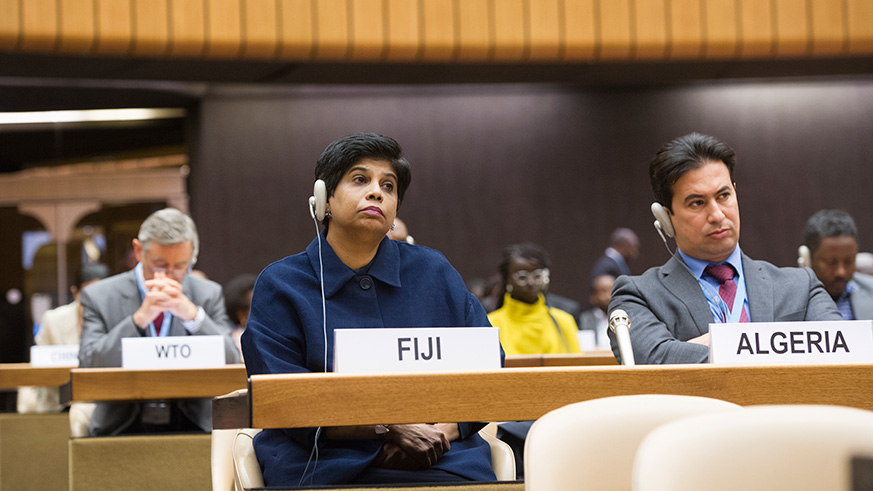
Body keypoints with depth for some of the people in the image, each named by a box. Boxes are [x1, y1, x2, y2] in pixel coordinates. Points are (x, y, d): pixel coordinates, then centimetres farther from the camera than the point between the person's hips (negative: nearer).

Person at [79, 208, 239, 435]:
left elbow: (230, 366, -2)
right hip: (122, 429, -1)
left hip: (191, 426, 2)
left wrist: (192, 314, -17)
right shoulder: (99, 296, 4)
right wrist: (139, 318, -19)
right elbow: (88, 370, -8)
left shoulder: (209, 295, 9)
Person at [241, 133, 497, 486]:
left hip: (442, 464, 3)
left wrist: (442, 430, -8)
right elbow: (286, 404, -3)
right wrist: (391, 428, -14)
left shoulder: (433, 272, 15)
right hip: (327, 466, -3)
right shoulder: (281, 285, 7)